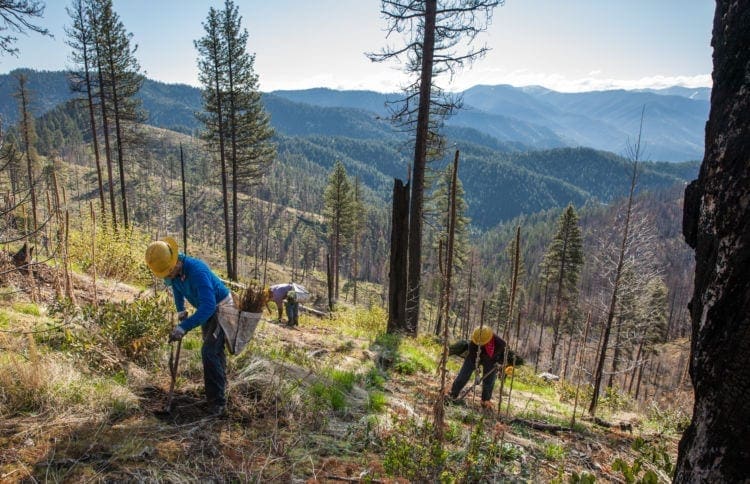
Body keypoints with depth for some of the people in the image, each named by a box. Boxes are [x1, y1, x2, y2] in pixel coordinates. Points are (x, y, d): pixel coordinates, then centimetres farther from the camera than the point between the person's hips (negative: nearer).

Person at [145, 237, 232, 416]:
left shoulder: (197, 270, -38)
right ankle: (220, 387, 43)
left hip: (221, 308, -9)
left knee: (209, 352, -18)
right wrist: (180, 310, 9)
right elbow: (176, 287, 16)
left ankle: (218, 403, -10)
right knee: (214, 351, 22)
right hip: (206, 310, 9)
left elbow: (209, 305, -45)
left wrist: (184, 327, -49)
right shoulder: (173, 271, -11)